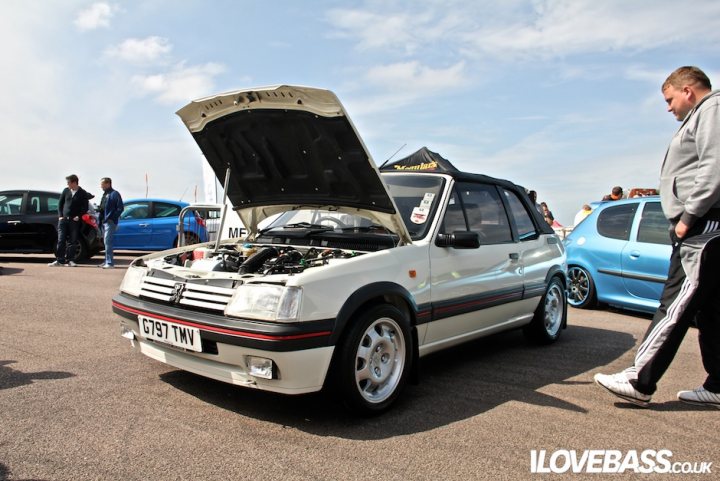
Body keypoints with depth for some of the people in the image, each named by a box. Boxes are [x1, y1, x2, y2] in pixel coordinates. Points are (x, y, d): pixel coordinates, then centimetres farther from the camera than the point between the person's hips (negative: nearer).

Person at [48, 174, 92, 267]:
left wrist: (78, 217, -9)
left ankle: (70, 260, 8)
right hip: (63, 219, 2)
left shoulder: (83, 193, -2)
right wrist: (60, 215, 2)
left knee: (72, 241, 1)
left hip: (74, 221, -2)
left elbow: (85, 207, -1)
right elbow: (60, 203, 12)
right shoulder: (66, 191, 8)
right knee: (61, 240, -1)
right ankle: (59, 260, 3)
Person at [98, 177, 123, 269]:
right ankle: (107, 261, 19)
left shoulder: (114, 194, -8)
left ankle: (110, 263, -11)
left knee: (107, 242, -13)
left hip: (110, 222, -9)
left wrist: (112, 218, -17)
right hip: (104, 222, 9)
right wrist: (101, 220, 14)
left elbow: (120, 208, -14)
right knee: (106, 242, 12)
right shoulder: (105, 194, 19)